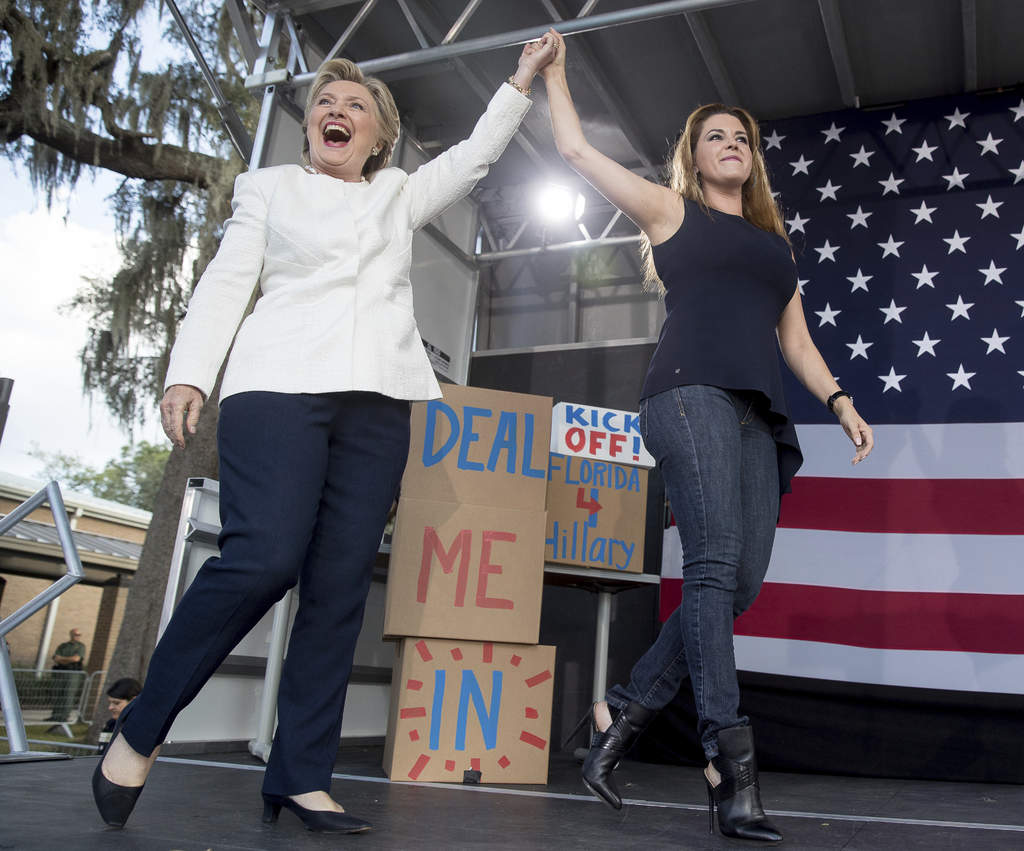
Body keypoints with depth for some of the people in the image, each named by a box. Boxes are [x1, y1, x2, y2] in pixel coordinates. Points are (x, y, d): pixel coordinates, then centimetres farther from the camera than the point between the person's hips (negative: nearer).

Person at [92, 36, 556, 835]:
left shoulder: (399, 196, 26)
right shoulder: (269, 186, 18)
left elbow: (476, 154, 27)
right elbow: (225, 283, 9)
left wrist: (521, 80, 21)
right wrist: (188, 374, -2)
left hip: (377, 401, 4)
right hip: (278, 386, -3)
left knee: (340, 587, -5)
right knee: (263, 558, -21)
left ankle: (300, 776, 0)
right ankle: (139, 732, -4)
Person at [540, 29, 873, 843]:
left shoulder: (775, 243, 30)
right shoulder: (671, 211, 17)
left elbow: (796, 338, 28)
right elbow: (575, 148, 19)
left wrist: (839, 400, 15)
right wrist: (554, 72, 28)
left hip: (758, 414, 6)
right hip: (692, 393, -5)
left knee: (740, 582, -5)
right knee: (714, 564, -20)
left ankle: (623, 712, 6)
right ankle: (732, 762, -21)